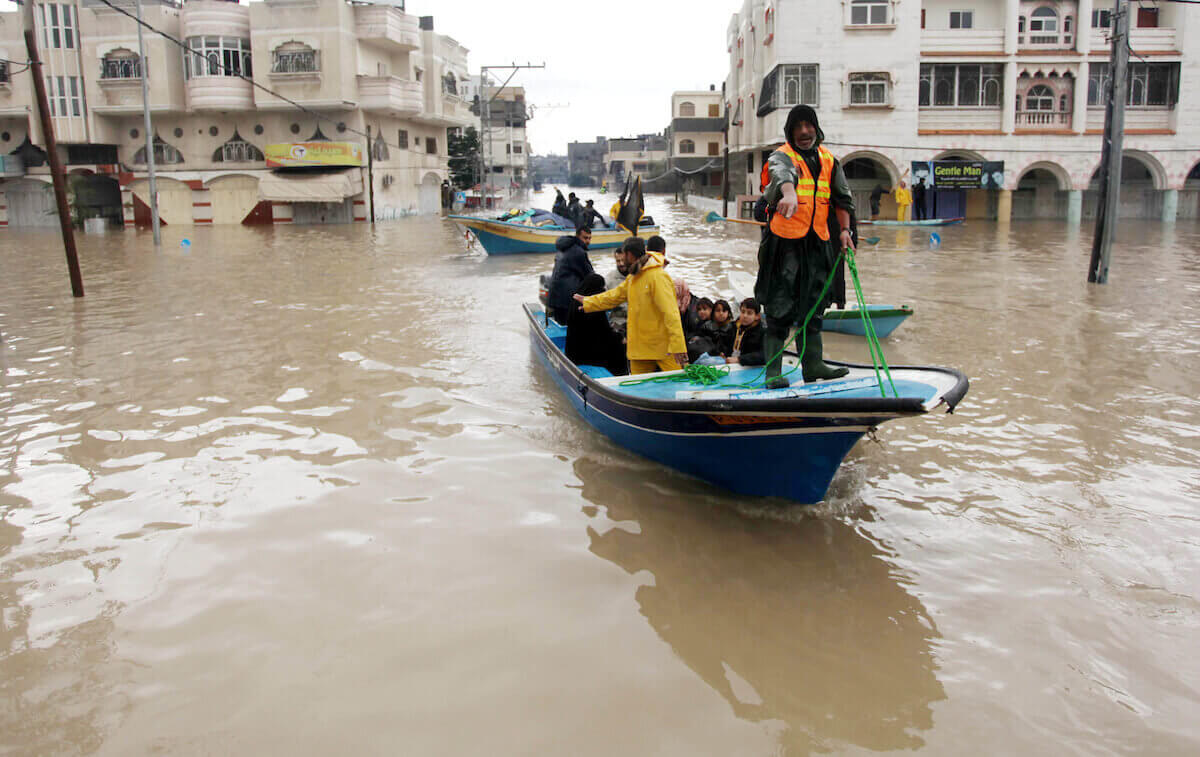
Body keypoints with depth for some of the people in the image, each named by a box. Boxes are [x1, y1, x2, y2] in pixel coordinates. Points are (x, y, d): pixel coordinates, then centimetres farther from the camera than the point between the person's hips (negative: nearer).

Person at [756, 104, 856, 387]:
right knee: (780, 308, -8)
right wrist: (789, 193, -54)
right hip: (785, 240, -6)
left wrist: (844, 230, 7)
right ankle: (773, 372, -4)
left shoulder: (828, 160, 14)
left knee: (813, 305, 13)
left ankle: (813, 364, 22)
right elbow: (783, 174, -32)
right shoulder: (782, 156, -7)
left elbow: (842, 198, 20)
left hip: (817, 242, 6)